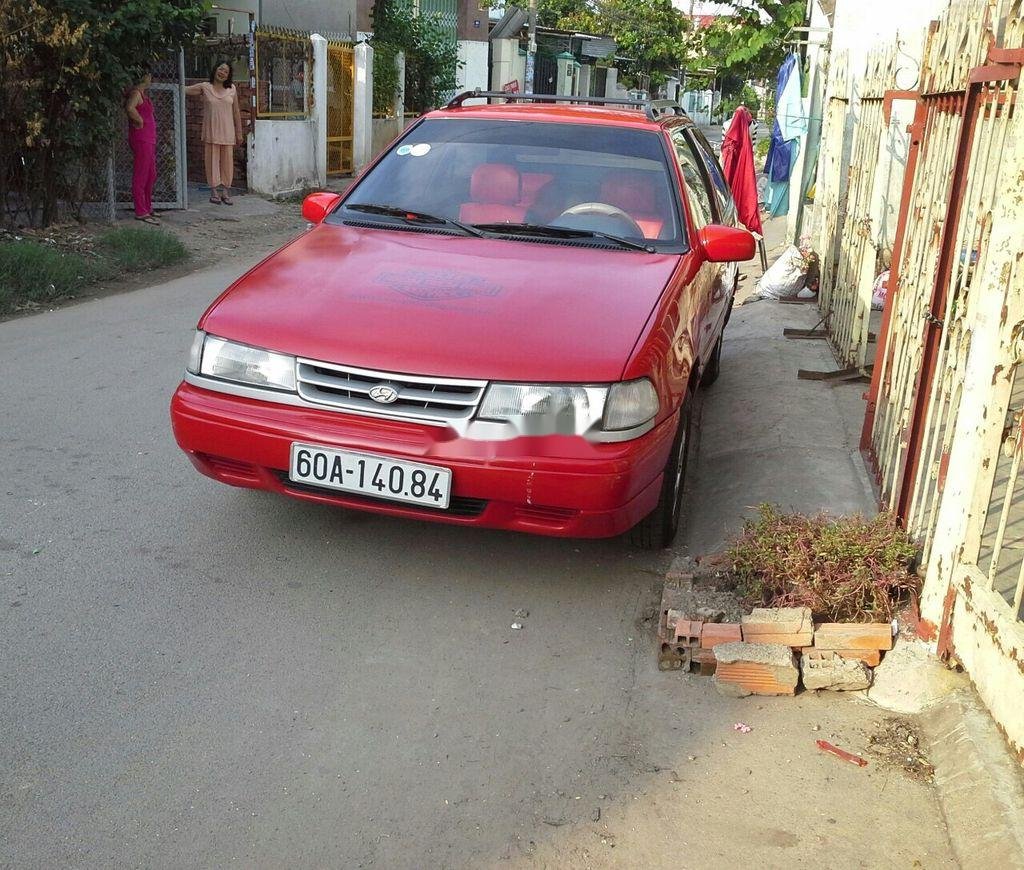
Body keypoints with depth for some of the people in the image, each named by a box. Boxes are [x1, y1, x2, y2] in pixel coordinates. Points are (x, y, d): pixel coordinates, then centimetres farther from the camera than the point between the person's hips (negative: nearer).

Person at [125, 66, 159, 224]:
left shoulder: (143, 93, 16)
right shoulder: (136, 93, -14)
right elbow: (130, 108, -32)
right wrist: (140, 122, -19)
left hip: (149, 139, 10)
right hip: (141, 139, -10)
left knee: (151, 176, 17)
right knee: (141, 176, -6)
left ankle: (147, 208, 27)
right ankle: (141, 212, -3)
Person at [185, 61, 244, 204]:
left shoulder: (232, 89, 7)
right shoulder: (204, 87, 3)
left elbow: (236, 112, 9)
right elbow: (183, 90, 1)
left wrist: (239, 133, 8)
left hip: (227, 132, 1)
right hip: (211, 132, -1)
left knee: (227, 161, 2)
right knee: (212, 160, -1)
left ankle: (225, 192, 9)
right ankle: (214, 191, 6)